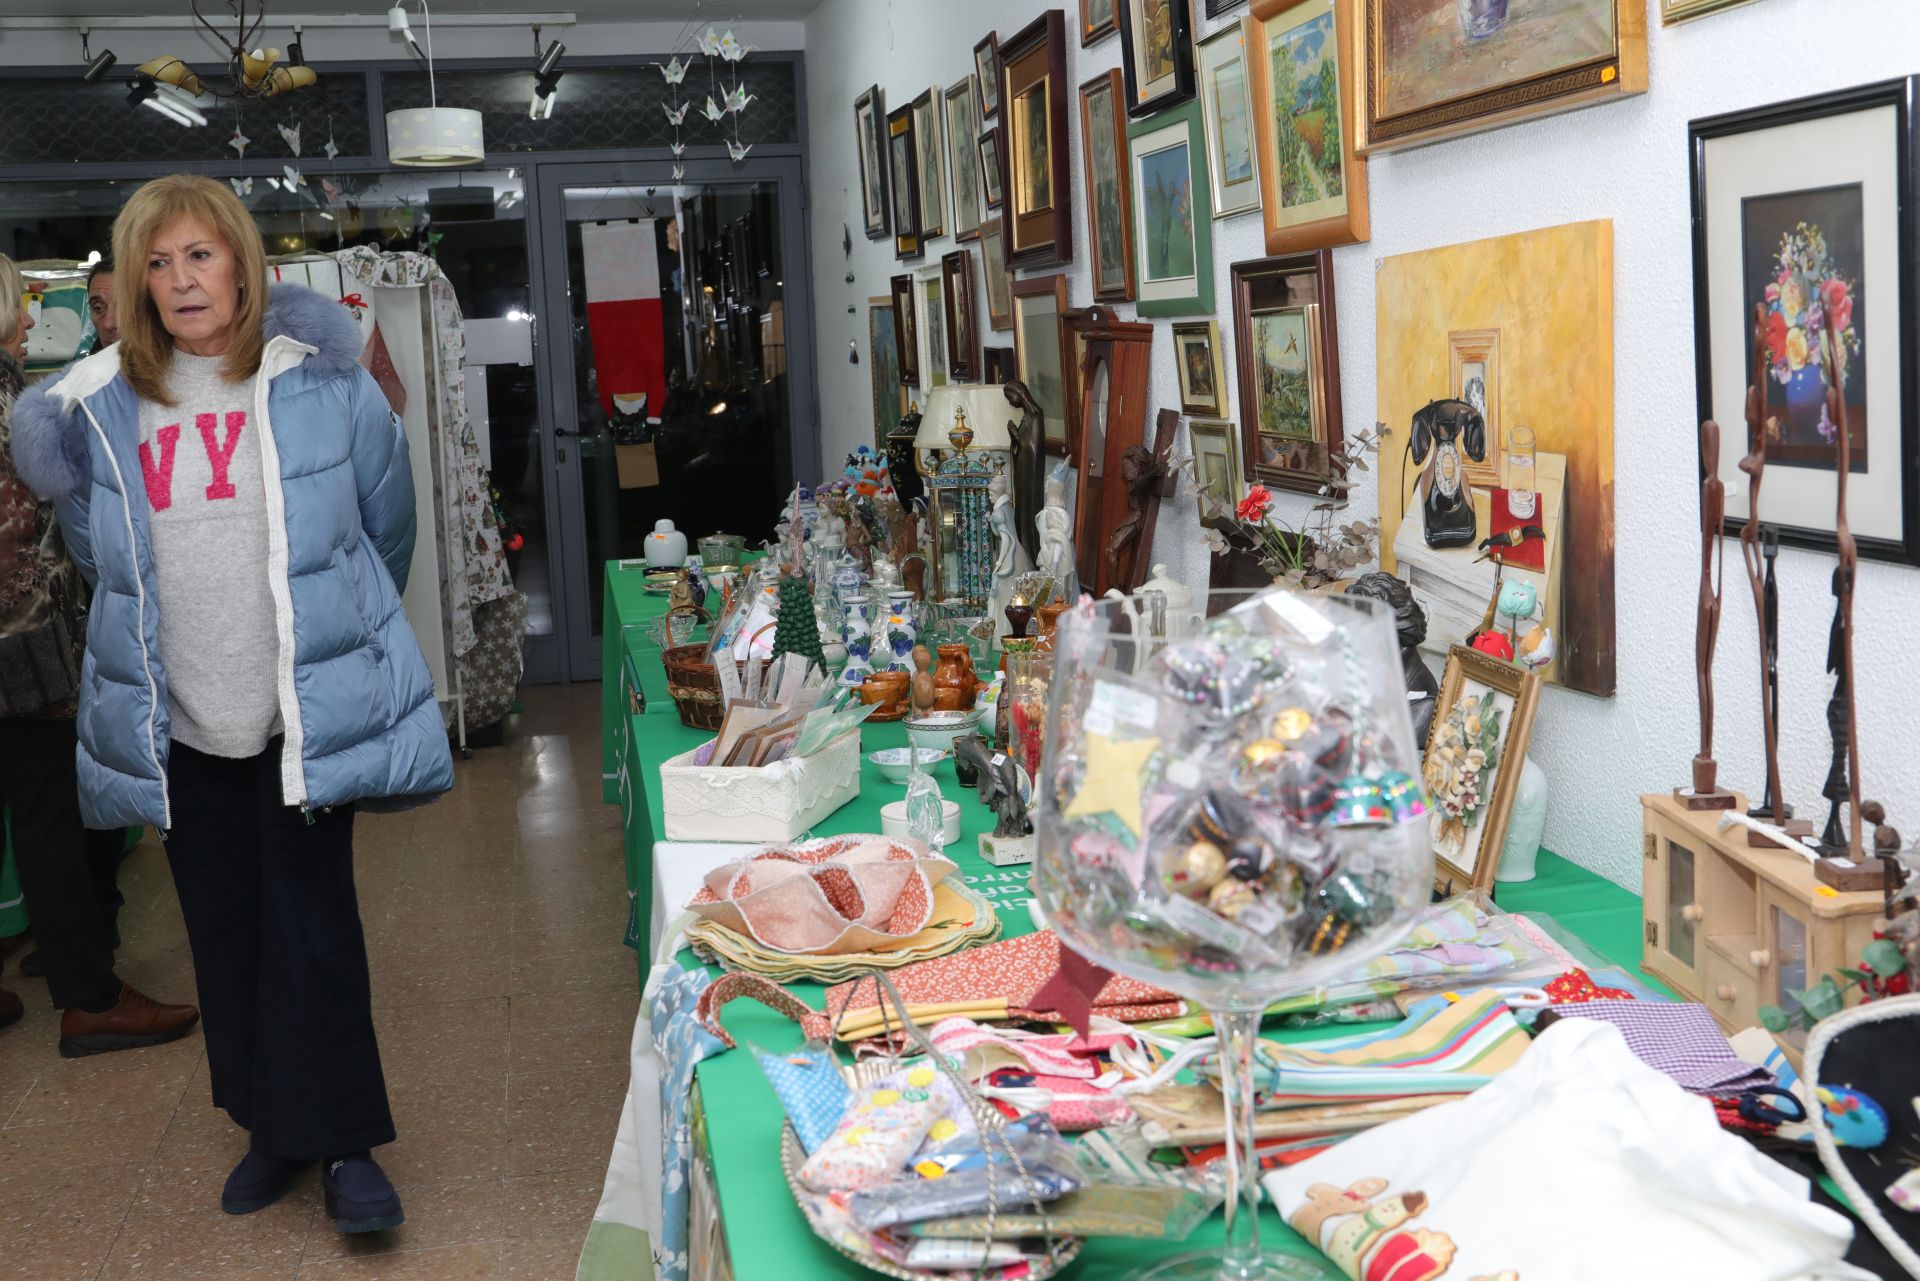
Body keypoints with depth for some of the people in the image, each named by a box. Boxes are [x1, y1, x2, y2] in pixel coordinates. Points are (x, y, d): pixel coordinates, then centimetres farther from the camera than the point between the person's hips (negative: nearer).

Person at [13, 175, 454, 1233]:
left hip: (306, 710, -3)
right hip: (179, 722, 3)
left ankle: (343, 1142, 12)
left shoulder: (320, 381, -3)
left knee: (312, 926, -1)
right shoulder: (95, 406, 2)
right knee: (222, 930, 11)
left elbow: (386, 522, 11)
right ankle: (271, 1127, 27)